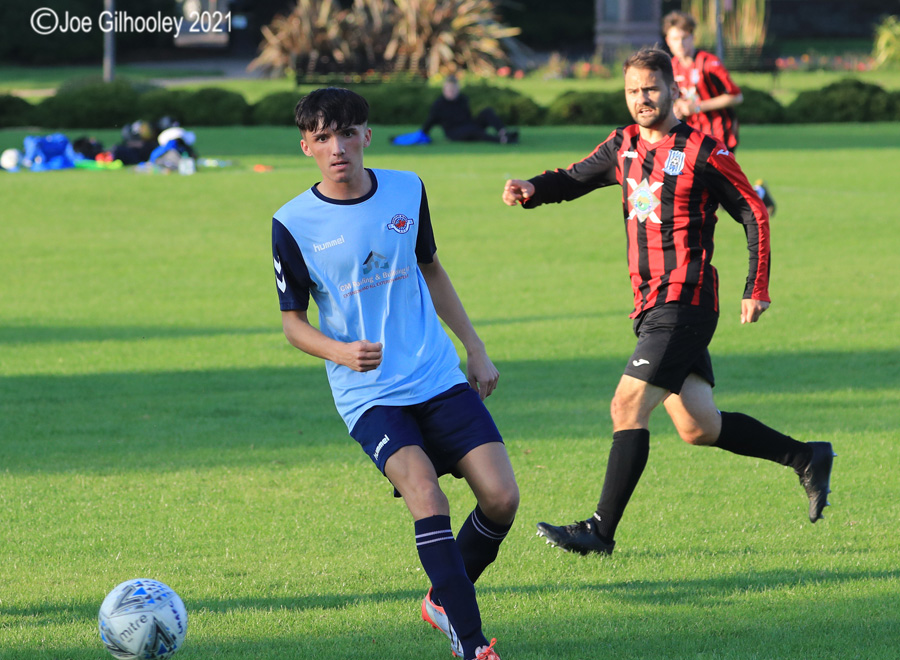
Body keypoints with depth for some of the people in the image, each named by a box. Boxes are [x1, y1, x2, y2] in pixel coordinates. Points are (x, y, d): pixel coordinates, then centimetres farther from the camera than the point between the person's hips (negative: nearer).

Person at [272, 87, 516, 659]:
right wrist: (341, 352, -18)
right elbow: (293, 322, 1)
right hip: (369, 394, -4)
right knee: (426, 496, -25)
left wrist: (476, 349, 18)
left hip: (440, 376, 4)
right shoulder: (294, 224, -6)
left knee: (502, 498, -8)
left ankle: (445, 600, 19)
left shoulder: (407, 192, 3)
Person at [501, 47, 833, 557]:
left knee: (628, 408, -14)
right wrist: (532, 189, -7)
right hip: (651, 305, 8)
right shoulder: (624, 146, 12)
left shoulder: (702, 152, -8)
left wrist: (758, 289, -6)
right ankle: (806, 458, 27)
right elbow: (575, 178, 16)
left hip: (684, 304, -8)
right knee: (699, 428, 10)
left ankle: (602, 530, -11)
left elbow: (754, 213, -3)